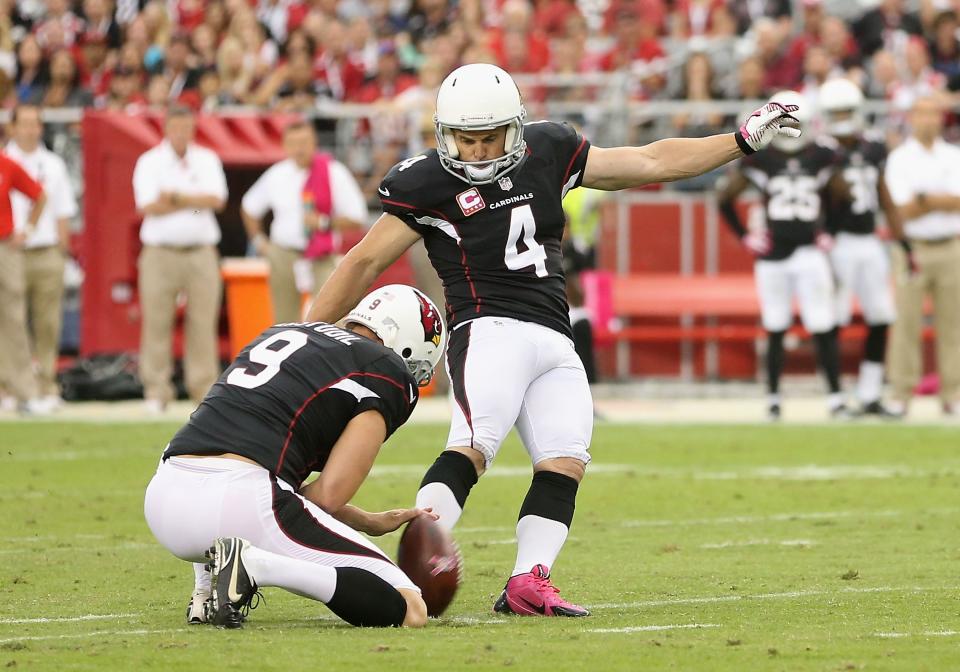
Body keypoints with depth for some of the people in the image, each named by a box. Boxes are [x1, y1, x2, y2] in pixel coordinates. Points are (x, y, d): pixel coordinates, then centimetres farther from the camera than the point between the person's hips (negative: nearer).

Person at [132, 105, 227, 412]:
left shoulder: (207, 160, 12)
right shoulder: (149, 162, 4)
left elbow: (217, 199, -3)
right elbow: (148, 206, -9)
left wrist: (175, 198, -10)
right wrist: (196, 202, -6)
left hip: (201, 253, 2)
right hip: (160, 254, -2)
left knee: (203, 323, -2)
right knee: (157, 323, -5)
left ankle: (205, 389, 0)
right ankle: (156, 392, -2)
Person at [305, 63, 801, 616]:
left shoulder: (546, 153, 12)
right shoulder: (430, 184, -1)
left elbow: (649, 163, 19)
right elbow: (366, 262, 3)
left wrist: (744, 140, 17)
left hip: (555, 342, 6)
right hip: (491, 329, -6)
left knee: (566, 462, -9)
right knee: (472, 448, -25)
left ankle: (528, 583, -11)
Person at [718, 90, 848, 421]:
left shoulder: (822, 156, 2)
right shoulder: (759, 157, -1)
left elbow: (844, 197, 14)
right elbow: (725, 198, 8)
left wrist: (829, 234, 6)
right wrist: (744, 236, 3)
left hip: (809, 253, 0)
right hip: (772, 256, 0)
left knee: (824, 329, -5)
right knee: (775, 331, 4)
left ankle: (835, 397, 0)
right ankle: (772, 398, 13)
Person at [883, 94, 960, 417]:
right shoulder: (899, 159, 2)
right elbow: (904, 209, -8)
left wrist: (922, 199, -14)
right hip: (912, 248, -2)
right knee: (906, 321, -5)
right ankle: (901, 394, -1)